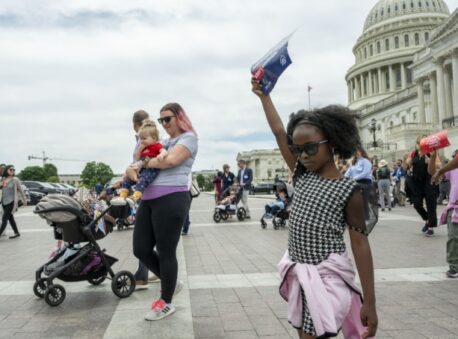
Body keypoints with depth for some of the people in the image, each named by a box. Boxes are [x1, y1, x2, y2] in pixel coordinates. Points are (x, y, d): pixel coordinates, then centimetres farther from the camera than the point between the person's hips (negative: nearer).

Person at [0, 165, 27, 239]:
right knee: (10, 218, 13)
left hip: (11, 202, -6)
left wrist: (24, 200, 3)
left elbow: (21, 190, -1)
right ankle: (17, 233, 23)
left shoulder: (15, 180, -8)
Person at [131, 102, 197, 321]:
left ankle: (166, 303, 19)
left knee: (165, 252, 1)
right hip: (148, 200, 8)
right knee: (141, 249, 9)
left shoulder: (189, 138, 0)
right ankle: (171, 283, 33)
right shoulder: (164, 142, 24)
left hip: (171, 199, -8)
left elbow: (170, 161, -17)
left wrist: (144, 163, -4)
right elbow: (142, 159, 23)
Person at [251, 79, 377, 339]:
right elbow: (279, 132, 7)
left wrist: (370, 302, -10)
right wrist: (263, 94, 11)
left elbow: (360, 243, -10)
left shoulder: (348, 190, -11)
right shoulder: (302, 176, 5)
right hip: (299, 273, 6)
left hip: (326, 276, -6)